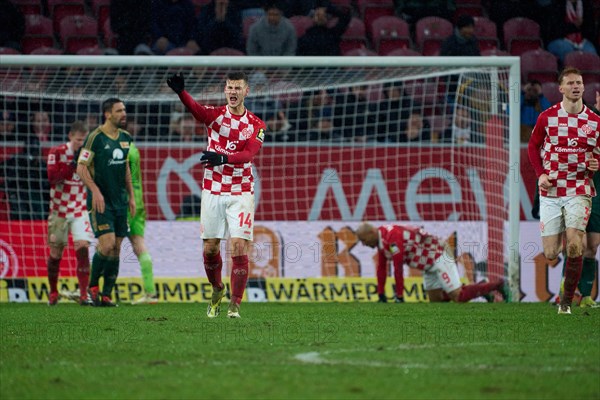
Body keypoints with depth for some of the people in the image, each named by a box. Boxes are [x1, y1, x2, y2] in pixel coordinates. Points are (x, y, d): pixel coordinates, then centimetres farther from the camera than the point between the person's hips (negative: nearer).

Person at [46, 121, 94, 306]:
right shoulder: (57, 152, -5)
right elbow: (52, 177, -18)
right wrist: (72, 166, -26)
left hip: (80, 210, 1)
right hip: (59, 210, -1)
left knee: (83, 247, -15)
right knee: (56, 252, 5)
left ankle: (83, 294, -16)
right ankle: (53, 293, 23)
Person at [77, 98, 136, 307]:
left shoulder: (125, 138, 10)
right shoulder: (95, 137, -11)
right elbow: (81, 167, -10)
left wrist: (131, 195, 16)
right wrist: (95, 191, -20)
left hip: (120, 201, 7)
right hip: (100, 201, -7)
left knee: (116, 248, 4)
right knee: (107, 244, -17)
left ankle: (106, 295, 9)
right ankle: (93, 285, 4)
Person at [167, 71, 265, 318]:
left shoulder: (256, 125, 1)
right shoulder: (215, 114, 0)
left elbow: (249, 153, -16)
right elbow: (196, 110, -23)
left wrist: (224, 158, -36)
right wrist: (181, 92, -45)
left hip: (241, 193, -1)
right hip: (213, 192, 1)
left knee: (239, 246, -11)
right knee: (210, 247, 4)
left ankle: (235, 304, -5)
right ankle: (217, 289, 30)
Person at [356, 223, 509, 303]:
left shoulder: (392, 238, -27)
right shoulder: (381, 240, 4)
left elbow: (398, 269, -27)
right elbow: (381, 268, 9)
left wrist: (399, 297, -23)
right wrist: (381, 296, 8)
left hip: (437, 257, -10)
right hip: (429, 265, 10)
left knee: (458, 296, -11)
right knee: (435, 299, 12)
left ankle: (497, 286, 2)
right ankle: (480, 288, 20)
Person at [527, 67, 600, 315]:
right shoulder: (547, 117, -1)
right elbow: (533, 146, 10)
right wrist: (540, 174, -5)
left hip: (579, 191, -1)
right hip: (551, 191, 1)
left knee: (574, 245, -19)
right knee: (550, 254, -1)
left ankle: (567, 301, -6)